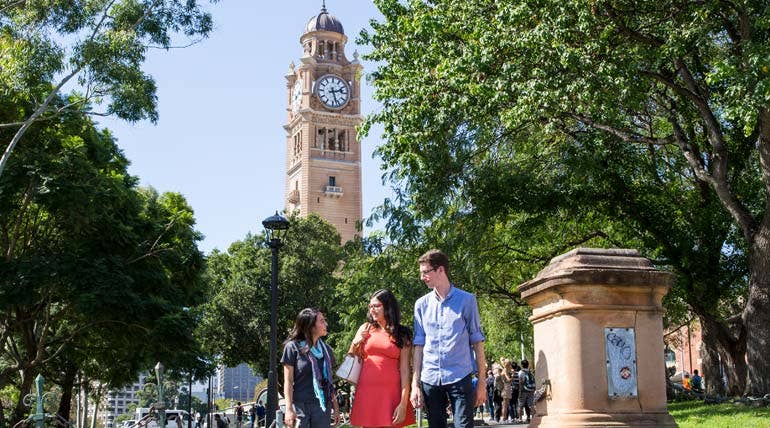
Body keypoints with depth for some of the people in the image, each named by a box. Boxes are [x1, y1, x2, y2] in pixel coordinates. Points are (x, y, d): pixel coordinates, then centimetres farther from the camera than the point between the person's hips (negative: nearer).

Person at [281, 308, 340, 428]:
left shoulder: (326, 350, 11)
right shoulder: (293, 347, -3)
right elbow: (288, 381, -4)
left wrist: (335, 407, 12)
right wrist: (289, 409, -11)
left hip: (322, 405, 4)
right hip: (300, 405, -4)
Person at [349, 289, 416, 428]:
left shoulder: (402, 335, 5)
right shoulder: (365, 329, 11)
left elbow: (404, 370, -1)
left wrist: (403, 404, -9)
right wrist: (354, 345, -2)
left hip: (391, 393, -2)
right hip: (366, 392, 2)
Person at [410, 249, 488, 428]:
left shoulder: (467, 300, 2)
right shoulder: (421, 304, 9)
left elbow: (477, 341, 3)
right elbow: (419, 345, 10)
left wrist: (482, 382, -1)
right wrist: (415, 383, 4)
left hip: (460, 378, -3)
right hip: (430, 379, 3)